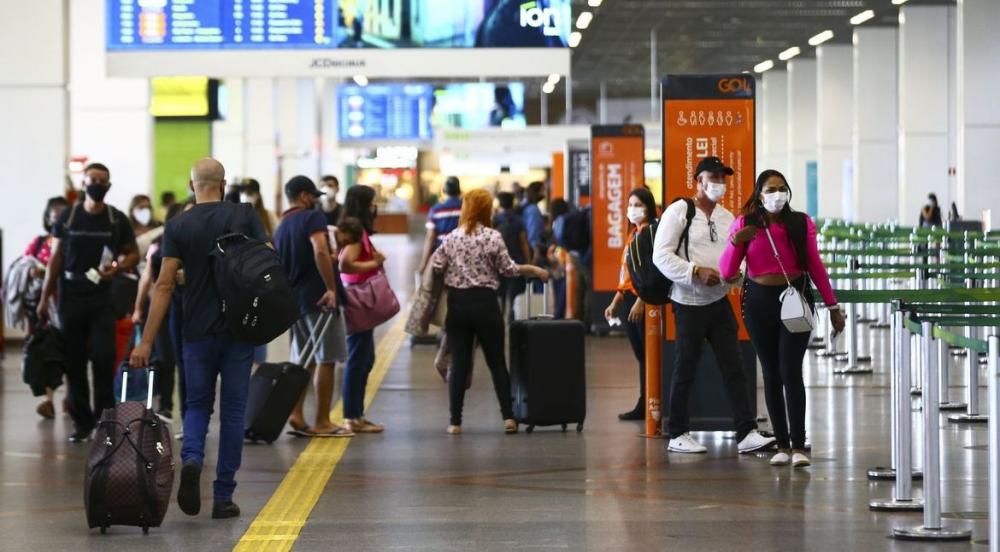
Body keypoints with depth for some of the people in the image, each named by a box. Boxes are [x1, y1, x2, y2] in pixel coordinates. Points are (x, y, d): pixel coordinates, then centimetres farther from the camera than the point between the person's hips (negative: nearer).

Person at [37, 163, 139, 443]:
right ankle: (81, 422, 12)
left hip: (102, 299, -1)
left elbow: (133, 254, 9)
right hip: (71, 299, 1)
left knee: (103, 359, -12)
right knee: (74, 363, 3)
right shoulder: (67, 217, 4)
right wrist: (45, 298, 2)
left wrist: (116, 268, -13)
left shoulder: (117, 220, 3)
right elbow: (56, 259, 6)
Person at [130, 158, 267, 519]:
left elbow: (164, 285, -6)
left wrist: (146, 341, -6)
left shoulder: (178, 226, -2)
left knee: (197, 405, 14)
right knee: (233, 411, 7)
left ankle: (191, 459, -16)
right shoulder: (245, 216, -1)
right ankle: (223, 497, 8)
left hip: (198, 331, 0)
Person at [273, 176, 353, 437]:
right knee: (326, 360, -2)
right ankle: (322, 422, -1)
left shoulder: (280, 228, 16)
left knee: (302, 360, 15)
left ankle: (296, 413, 7)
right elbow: (321, 252, -24)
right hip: (320, 298, -8)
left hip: (294, 299, 8)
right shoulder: (312, 217, -9)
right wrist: (331, 288, -23)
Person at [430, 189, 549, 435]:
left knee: (459, 364, 4)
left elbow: (435, 267, 0)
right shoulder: (493, 237, -6)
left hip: (457, 303, 2)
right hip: (484, 303, -2)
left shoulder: (451, 238, 1)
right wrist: (533, 269, 11)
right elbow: (508, 269, -3)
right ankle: (508, 416, 3)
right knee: (497, 361, 7)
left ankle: (455, 422, 2)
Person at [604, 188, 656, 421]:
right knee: (640, 355, 10)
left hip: (643, 300, -9)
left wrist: (640, 302, -22)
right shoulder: (634, 234, 18)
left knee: (647, 354, -5)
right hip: (629, 298, 9)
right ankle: (643, 405, 12)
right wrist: (616, 302, 20)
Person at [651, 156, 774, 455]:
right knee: (685, 371, 2)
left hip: (720, 302, 6)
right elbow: (661, 256, -15)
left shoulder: (726, 216, 12)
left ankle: (747, 433, -3)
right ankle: (678, 435, 13)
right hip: (689, 304, -6)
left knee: (734, 368, -1)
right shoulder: (678, 212, -8)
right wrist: (696, 271, -23)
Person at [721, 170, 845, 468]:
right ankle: (782, 444, 10)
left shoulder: (801, 223, 0)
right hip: (759, 301, 1)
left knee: (791, 372, -9)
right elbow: (726, 273, -3)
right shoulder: (745, 224, 0)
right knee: (771, 374, 5)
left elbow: (815, 266, 6)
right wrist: (735, 242, -21)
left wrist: (833, 306, 6)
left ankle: (798, 446, -9)